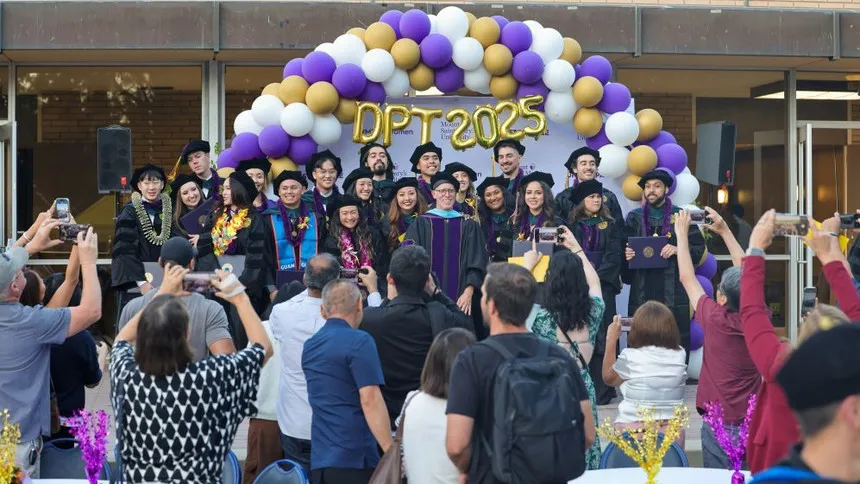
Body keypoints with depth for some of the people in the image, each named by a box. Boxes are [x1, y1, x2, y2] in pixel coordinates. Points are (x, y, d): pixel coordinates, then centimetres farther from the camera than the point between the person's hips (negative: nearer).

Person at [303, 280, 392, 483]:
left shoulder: (310, 346, 14)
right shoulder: (359, 342, -10)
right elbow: (370, 400, -18)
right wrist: (391, 451, -17)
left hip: (319, 459, 7)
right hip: (353, 459, -7)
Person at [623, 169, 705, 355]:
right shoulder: (634, 217, 11)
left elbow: (698, 248, 2)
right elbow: (623, 249, 12)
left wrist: (677, 249, -15)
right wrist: (626, 255, -10)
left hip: (673, 293, -2)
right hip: (642, 292, 2)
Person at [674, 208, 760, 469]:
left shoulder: (715, 320, -13)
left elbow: (687, 277, 0)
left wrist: (682, 233, 11)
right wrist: (725, 231, 17)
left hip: (720, 424, -3)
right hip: (755, 422, 3)